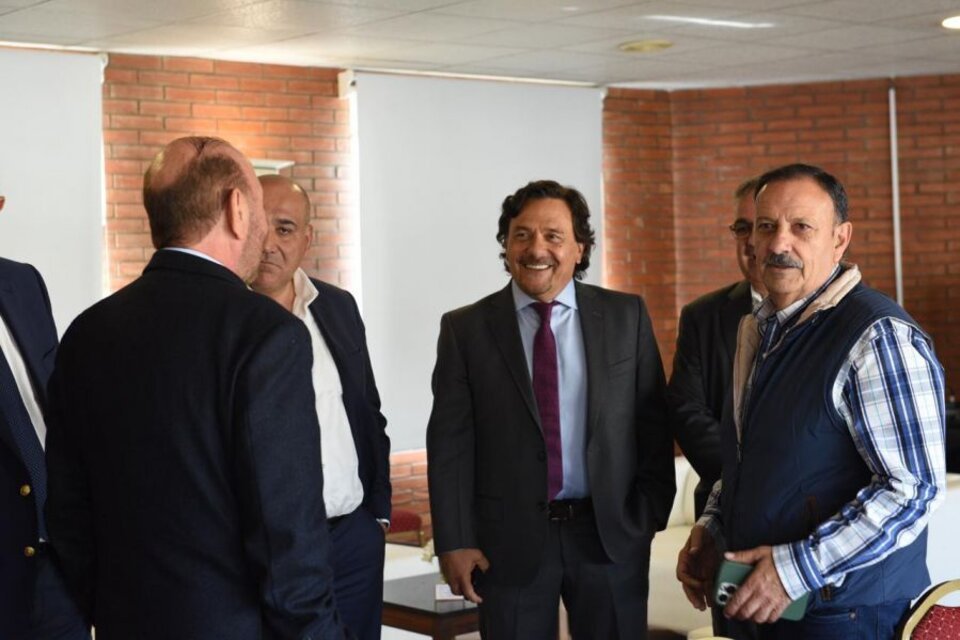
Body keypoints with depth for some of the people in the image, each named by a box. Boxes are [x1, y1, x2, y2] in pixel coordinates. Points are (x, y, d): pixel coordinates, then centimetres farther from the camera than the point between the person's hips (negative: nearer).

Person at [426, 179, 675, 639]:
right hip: (508, 540, -1)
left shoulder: (626, 316, 4)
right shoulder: (465, 329, 0)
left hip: (613, 534, 1)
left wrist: (649, 515, -2)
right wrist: (454, 542, -7)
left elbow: (654, 426, 5)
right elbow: (450, 444, -2)